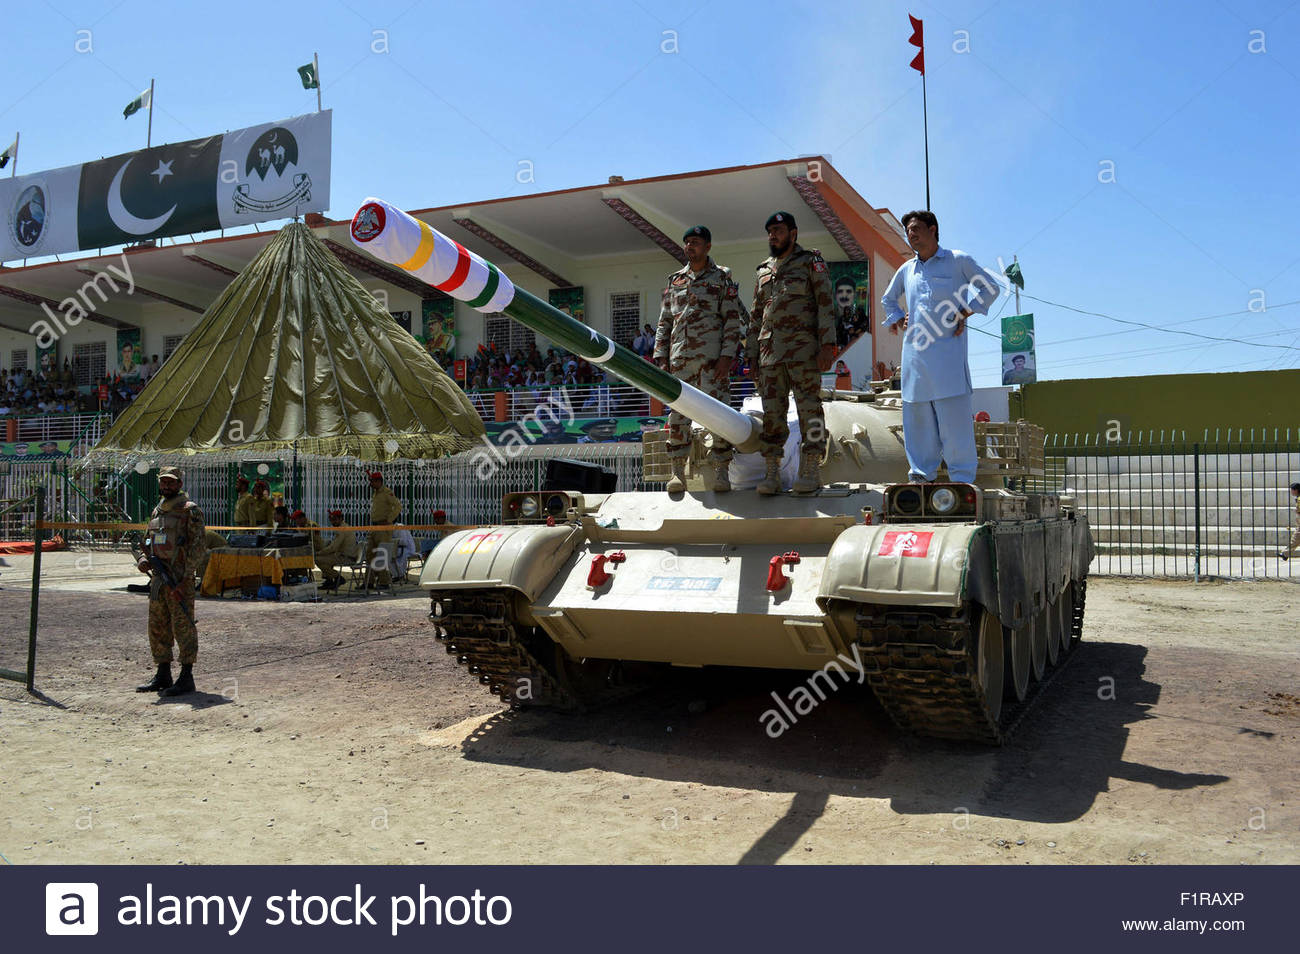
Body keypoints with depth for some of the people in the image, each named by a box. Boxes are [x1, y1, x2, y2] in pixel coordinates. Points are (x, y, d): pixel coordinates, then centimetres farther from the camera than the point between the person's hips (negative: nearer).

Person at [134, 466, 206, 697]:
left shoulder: (190, 511, -7)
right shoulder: (157, 512, 16)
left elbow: (198, 547, -12)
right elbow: (148, 543, 25)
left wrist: (186, 579, -18)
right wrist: (144, 560, 2)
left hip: (180, 580, -8)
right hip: (157, 578, 8)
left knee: (183, 627, -4)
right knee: (158, 628, 12)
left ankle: (186, 678, 2)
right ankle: (163, 675, 22)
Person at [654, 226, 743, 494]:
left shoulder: (722, 278, 6)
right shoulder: (675, 281, 17)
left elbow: (732, 321, 0)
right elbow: (664, 322, 17)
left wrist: (727, 356, -11)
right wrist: (660, 358, 7)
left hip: (712, 357, -3)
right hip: (680, 357, 4)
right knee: (678, 413, 1)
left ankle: (721, 472, -1)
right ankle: (678, 472, 6)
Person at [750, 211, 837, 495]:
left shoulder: (811, 262, 4)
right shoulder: (763, 271, 20)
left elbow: (825, 304, -3)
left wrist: (827, 344, -14)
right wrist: (752, 354, 14)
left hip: (803, 348, -5)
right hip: (769, 351, 5)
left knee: (809, 407, -5)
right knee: (772, 410, 2)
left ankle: (810, 471, 0)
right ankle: (771, 472, 5)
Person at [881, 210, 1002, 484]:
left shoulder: (958, 261, 5)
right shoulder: (906, 270, 17)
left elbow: (991, 287, 11)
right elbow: (888, 299, 35)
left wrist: (966, 312, -1)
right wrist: (897, 319, 16)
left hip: (948, 350, -4)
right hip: (914, 352, 4)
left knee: (954, 415, -7)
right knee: (917, 417, 4)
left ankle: (962, 477, -2)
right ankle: (921, 474, 11)